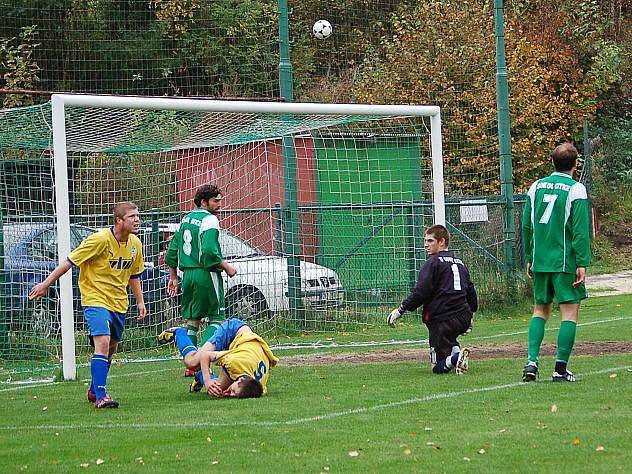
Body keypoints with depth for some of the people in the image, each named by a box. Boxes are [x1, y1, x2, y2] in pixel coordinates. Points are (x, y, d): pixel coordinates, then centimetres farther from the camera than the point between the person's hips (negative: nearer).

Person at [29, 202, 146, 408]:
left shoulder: (135, 244, 3)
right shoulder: (100, 239, -18)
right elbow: (70, 261, -12)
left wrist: (140, 301, 16)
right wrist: (46, 284, -11)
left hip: (119, 303, 7)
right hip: (95, 300, -7)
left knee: (111, 348, 15)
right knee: (103, 342, -23)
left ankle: (94, 390, 34)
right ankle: (100, 396, -25)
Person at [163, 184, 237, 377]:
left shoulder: (186, 219, 15)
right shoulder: (209, 220, -11)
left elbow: (172, 250, 19)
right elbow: (209, 252, -22)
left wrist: (173, 277, 26)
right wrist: (226, 267, -9)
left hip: (188, 274, 8)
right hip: (206, 274, -8)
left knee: (192, 319, 13)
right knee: (216, 317, -1)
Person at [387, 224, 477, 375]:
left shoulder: (433, 262, -5)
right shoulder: (460, 262, 19)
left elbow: (420, 293, -13)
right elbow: (471, 292, 26)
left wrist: (400, 310, -7)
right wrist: (469, 315, 39)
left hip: (442, 320, -7)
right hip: (463, 320, 7)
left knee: (439, 366, -1)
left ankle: (456, 357, -32)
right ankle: (455, 351, 7)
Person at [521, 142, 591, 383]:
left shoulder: (536, 187, 7)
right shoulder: (575, 189, -7)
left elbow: (526, 226, 10)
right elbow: (581, 230, -12)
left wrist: (529, 259, 18)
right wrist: (582, 264, -11)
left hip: (540, 261, 5)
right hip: (566, 262, -5)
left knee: (540, 310, 15)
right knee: (570, 311, 0)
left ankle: (532, 360, 0)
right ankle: (561, 368, -5)